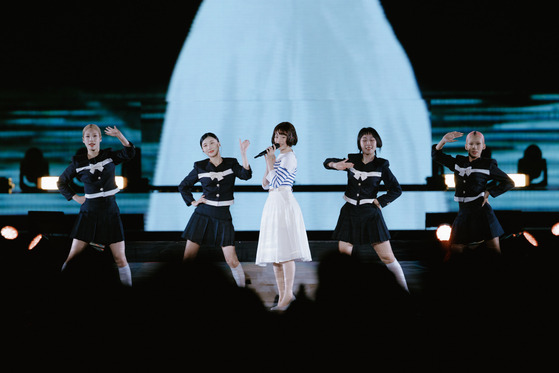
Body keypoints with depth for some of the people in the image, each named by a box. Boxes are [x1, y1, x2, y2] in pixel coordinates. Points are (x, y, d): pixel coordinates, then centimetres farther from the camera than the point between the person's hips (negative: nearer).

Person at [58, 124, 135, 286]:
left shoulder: (110, 156, 2)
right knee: (73, 256, -3)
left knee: (120, 258, -2)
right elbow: (61, 182, 15)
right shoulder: (78, 163, 2)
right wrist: (75, 197, 3)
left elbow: (129, 154, -18)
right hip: (89, 212, 0)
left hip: (110, 213, 0)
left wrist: (119, 136, -33)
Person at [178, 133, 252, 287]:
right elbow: (183, 186, 18)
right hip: (203, 215, 1)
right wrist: (192, 202, 6)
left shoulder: (231, 164, 4)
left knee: (232, 260, -5)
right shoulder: (200, 167, 5)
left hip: (223, 216, -1)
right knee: (188, 257, -4)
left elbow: (246, 175, -17)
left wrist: (243, 153, -26)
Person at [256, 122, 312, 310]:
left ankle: (288, 293, -14)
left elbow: (276, 181, -14)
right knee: (275, 254, 6)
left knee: (285, 252, -14)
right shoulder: (278, 157, 21)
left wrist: (271, 162, -3)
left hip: (284, 201, -9)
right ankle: (282, 296, 7)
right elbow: (265, 184, 18)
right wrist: (268, 163, 9)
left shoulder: (290, 157, -5)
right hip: (272, 203, 9)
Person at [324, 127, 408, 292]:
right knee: (343, 252, 2)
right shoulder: (352, 160, 5)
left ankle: (404, 290, 1)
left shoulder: (381, 165, -1)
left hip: (370, 213, -3)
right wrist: (335, 165, -12)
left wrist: (379, 201, -6)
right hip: (350, 212, 3)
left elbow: (396, 190, 4)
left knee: (387, 257, -6)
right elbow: (327, 162, 10)